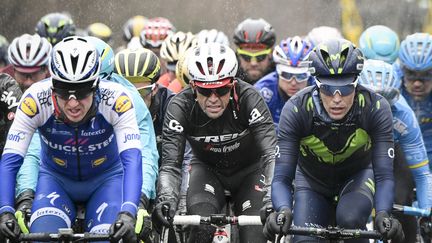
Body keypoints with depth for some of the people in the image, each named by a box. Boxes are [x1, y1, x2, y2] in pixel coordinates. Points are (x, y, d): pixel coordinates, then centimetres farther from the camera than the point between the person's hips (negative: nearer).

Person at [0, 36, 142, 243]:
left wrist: (128, 214, -52)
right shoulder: (36, 100, -29)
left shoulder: (116, 99, -30)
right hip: (55, 178, 0)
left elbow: (132, 159, -37)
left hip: (105, 179, 0)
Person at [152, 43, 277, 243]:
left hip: (248, 169, 0)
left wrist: (272, 202, -54)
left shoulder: (248, 99, -30)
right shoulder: (180, 106, -27)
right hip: (207, 169, 0)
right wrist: (166, 198, -53)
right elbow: (170, 164, -32)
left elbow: (272, 154, -38)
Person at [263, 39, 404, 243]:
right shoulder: (296, 109, -31)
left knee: (349, 219, -32)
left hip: (357, 177, -1)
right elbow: (281, 178, -31)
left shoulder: (375, 108, -30)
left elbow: (384, 176, -30)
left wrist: (382, 215, -50)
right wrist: (283, 210, -52)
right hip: (312, 180, 1)